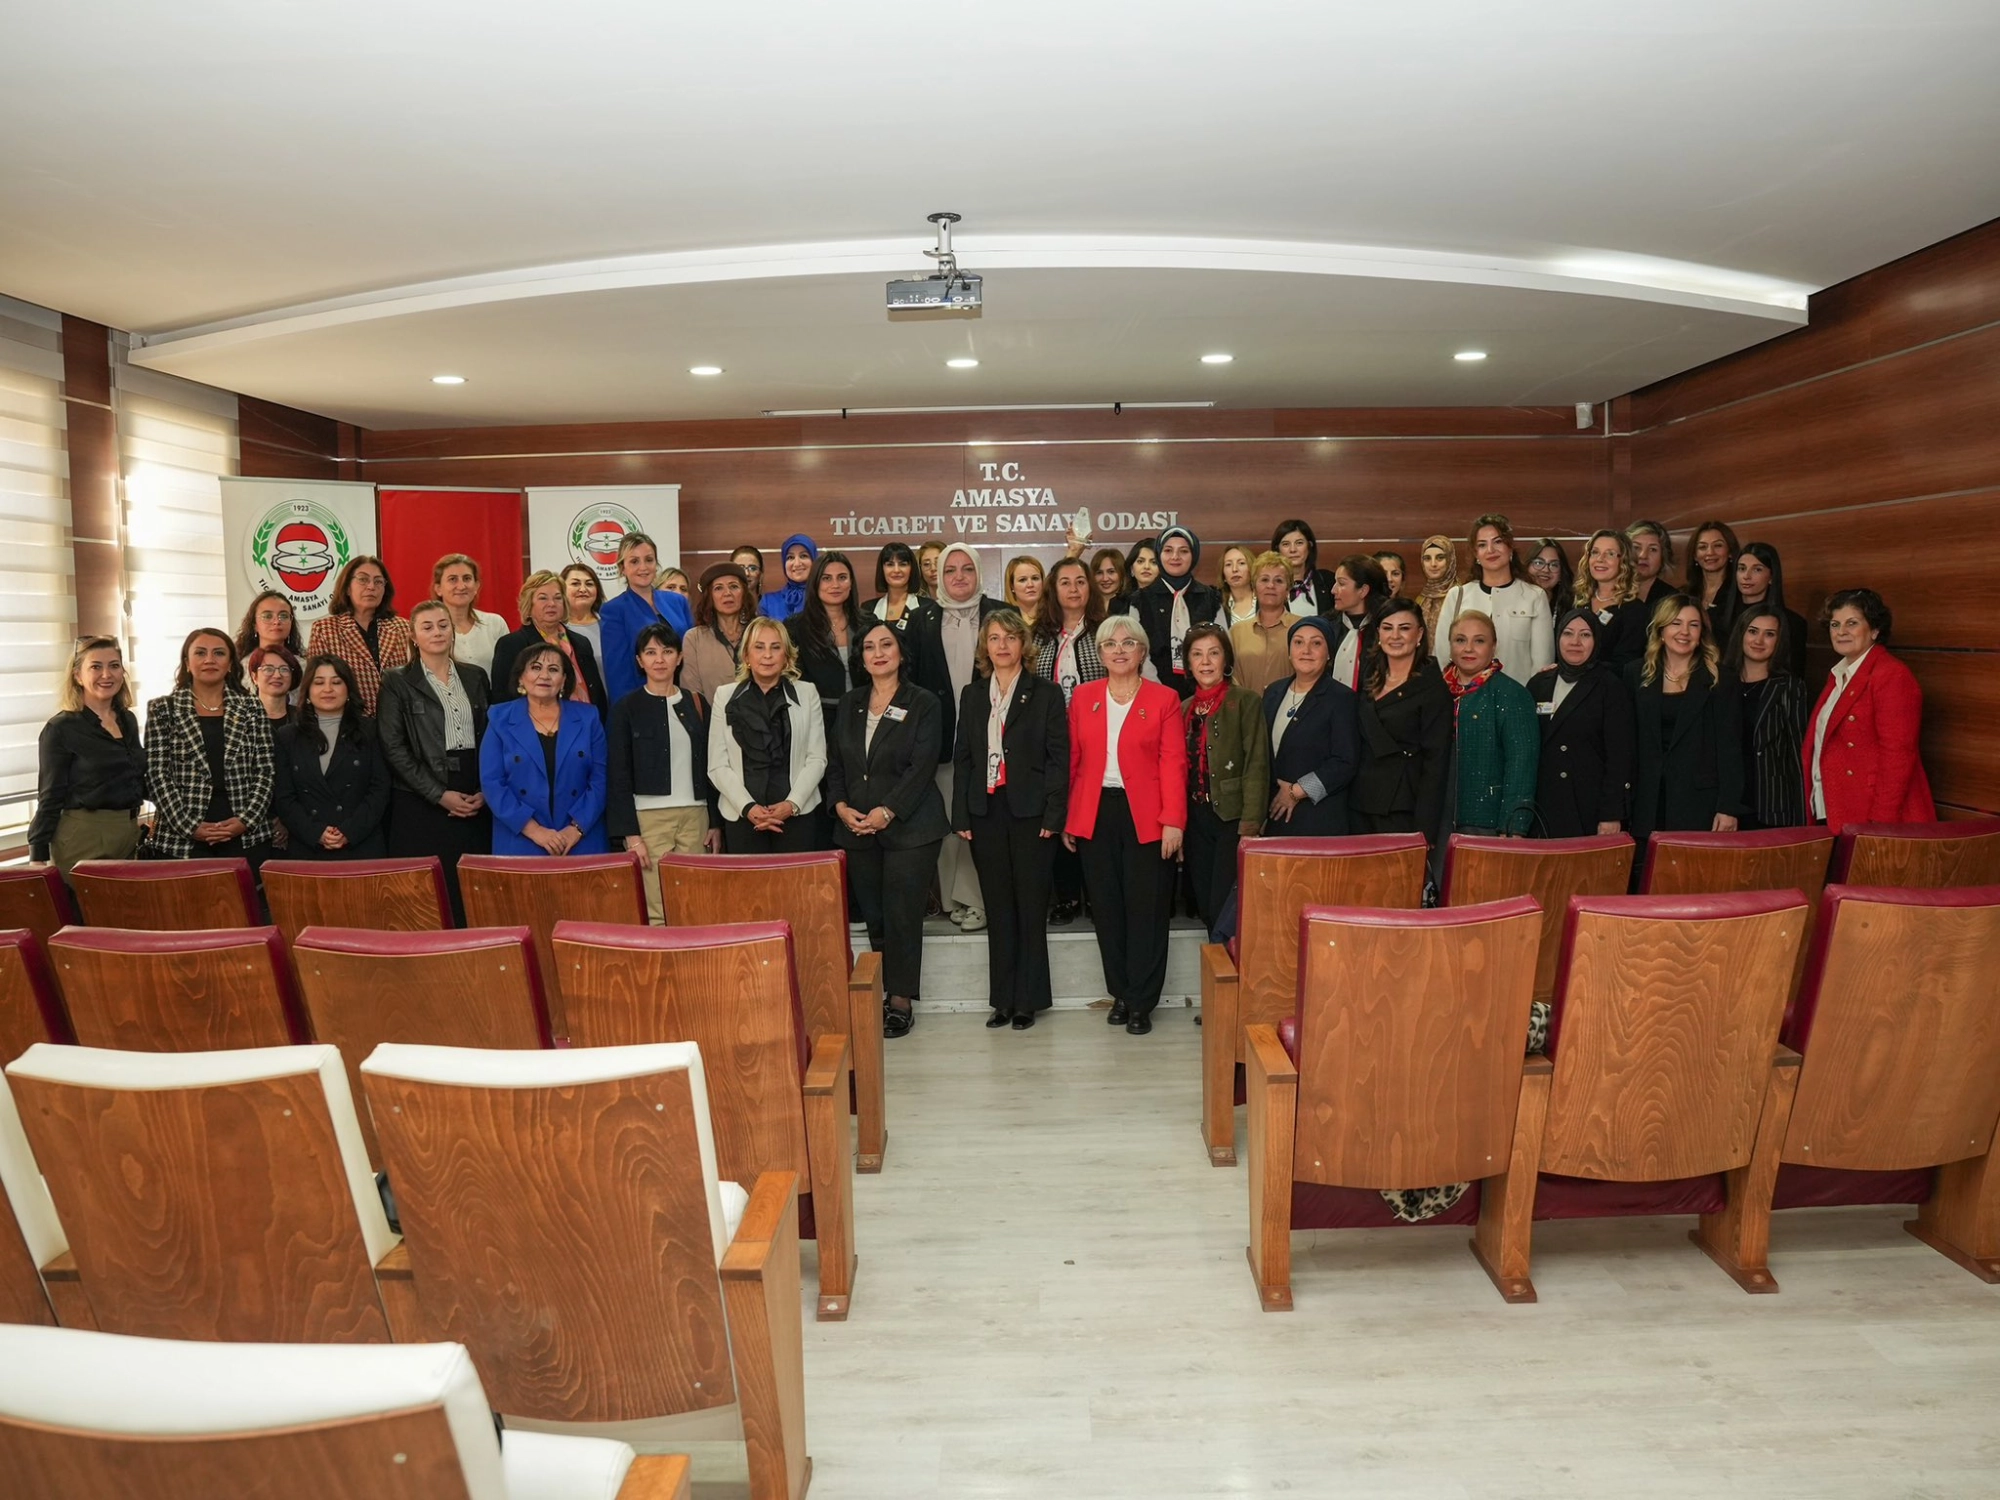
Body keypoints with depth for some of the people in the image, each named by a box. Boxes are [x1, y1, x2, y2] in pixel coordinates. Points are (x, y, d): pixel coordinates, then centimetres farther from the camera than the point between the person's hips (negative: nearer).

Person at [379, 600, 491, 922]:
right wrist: (439, 794, -11)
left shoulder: (475, 677, 13)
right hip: (422, 805, -3)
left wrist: (485, 790, -2)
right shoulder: (398, 683, 2)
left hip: (476, 803, 3)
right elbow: (393, 748, -5)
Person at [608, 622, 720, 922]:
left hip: (695, 816, 3)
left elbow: (709, 768, 13)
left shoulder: (696, 704, 12)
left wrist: (716, 822, 7)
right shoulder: (626, 708, 3)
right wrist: (630, 834, -8)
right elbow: (618, 776, 0)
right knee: (657, 912, -7)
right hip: (648, 818, -3)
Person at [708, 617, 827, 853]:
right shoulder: (725, 697, 7)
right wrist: (748, 807, -10)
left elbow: (817, 759, 4)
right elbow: (717, 765, 3)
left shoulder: (806, 694, 7)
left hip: (797, 814, 0)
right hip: (741, 816, 0)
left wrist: (792, 804, -9)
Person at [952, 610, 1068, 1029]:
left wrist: (1052, 814, -11)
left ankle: (1028, 1000, 12)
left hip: (1030, 813, -3)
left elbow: (1059, 757, -3)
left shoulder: (1046, 694, 1)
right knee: (998, 908, 8)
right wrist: (961, 816, 4)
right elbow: (962, 758, 11)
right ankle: (1003, 999, 17)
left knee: (1031, 907, 2)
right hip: (985, 813, 3)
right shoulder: (972, 695, 12)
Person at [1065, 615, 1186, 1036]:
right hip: (1095, 814, 3)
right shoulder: (1083, 697, 9)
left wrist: (1173, 821, -12)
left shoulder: (1164, 699, 2)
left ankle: (1141, 1002, 11)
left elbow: (1173, 763, -4)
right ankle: (1120, 994, 19)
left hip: (1146, 817, -2)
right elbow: (1072, 760, 8)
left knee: (1146, 908, 1)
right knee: (1106, 907, 6)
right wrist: (1066, 818, 4)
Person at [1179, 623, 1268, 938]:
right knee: (1205, 909, 10)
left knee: (1225, 911, -8)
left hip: (1232, 818, -5)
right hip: (1195, 819, 5)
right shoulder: (1184, 708, 13)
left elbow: (1257, 765, -10)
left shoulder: (1246, 702, -3)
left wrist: (1250, 824, -17)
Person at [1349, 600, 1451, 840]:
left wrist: (1424, 831, -16)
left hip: (1402, 812, -5)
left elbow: (1435, 762, -10)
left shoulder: (1433, 687, -7)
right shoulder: (1368, 673, 9)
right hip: (1359, 805, 5)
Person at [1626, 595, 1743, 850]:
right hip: (1648, 803, 2)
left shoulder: (1719, 681, 3)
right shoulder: (1637, 675, 10)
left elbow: (1731, 749, -1)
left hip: (1699, 804, -2)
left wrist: (1729, 808, -8)